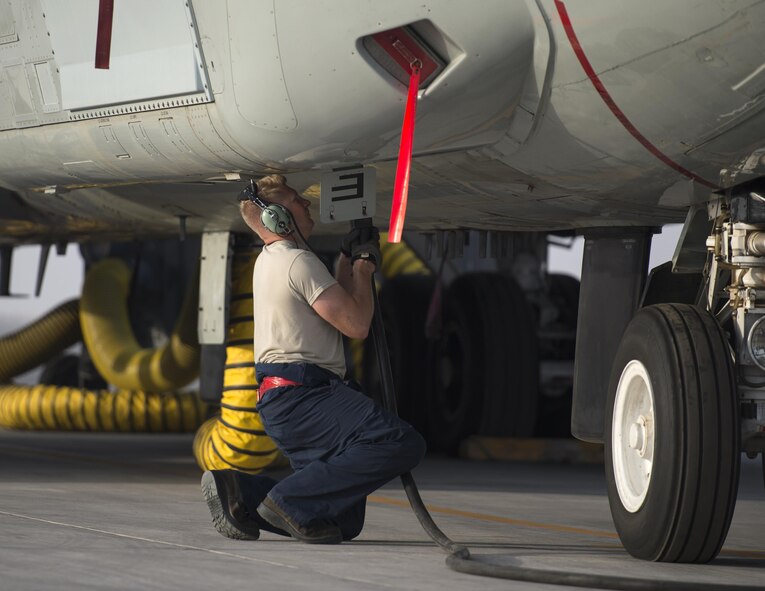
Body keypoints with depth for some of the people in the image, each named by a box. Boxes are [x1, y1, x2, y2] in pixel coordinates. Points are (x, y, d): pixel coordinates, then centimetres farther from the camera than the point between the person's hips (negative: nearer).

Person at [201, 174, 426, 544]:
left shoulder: (268, 260, 22)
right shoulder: (298, 261, -9)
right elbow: (357, 324, -10)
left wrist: (348, 257, 27)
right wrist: (364, 264, 4)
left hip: (279, 402, 10)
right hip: (301, 396, -10)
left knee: (345, 522, 10)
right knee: (404, 444, -27)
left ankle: (238, 490, 3)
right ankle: (292, 500, -23)